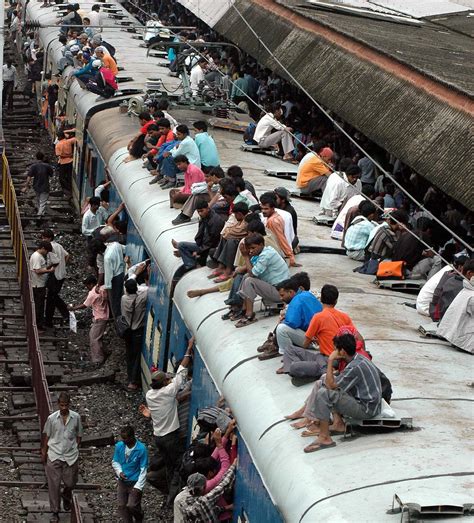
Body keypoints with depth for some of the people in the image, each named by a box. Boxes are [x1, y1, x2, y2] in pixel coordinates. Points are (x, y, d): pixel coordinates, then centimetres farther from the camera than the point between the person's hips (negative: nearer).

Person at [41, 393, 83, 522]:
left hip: (71, 457, 1)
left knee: (70, 483, 8)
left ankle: (66, 496, 44)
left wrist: (75, 449, 5)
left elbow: (79, 435, 8)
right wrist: (43, 452, 8)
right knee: (54, 485, 0)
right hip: (54, 456, -1)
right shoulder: (52, 418, -5)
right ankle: (55, 513, 12)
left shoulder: (76, 417, -4)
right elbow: (46, 436, 6)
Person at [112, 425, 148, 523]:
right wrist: (119, 472, -14)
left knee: (131, 506, -10)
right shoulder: (119, 446, -9)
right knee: (122, 506, 5)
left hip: (135, 482, -4)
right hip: (122, 481, 4)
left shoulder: (141, 449, -20)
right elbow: (115, 462, 6)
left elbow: (143, 470, -15)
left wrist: (138, 487, -18)